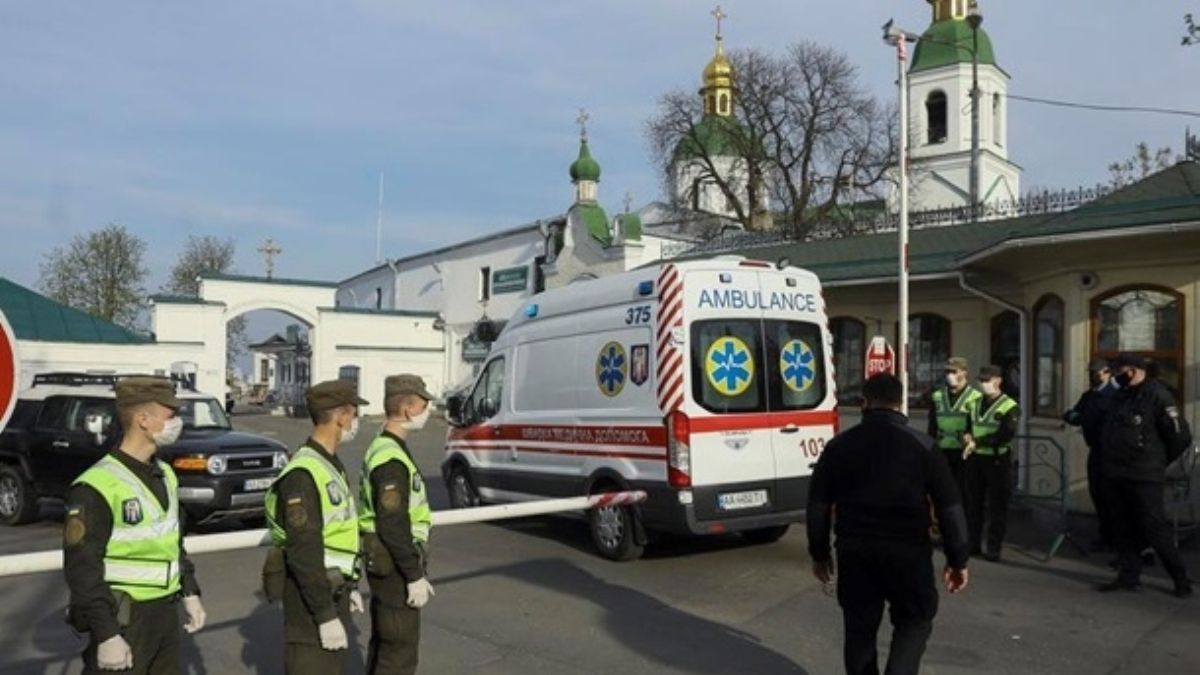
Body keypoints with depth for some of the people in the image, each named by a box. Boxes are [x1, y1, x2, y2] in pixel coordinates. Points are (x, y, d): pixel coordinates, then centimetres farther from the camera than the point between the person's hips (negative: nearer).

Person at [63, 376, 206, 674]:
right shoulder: (98, 487, -19)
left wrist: (190, 592, 13)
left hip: (167, 613, 8)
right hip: (123, 619, -8)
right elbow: (82, 569, -19)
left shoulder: (165, 475, 8)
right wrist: (106, 635, -20)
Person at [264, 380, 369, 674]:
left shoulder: (330, 463, 9)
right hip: (309, 594, -10)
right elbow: (303, 551, -26)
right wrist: (326, 615, -24)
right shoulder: (304, 473, -23)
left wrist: (349, 586, 21)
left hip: (331, 588, 10)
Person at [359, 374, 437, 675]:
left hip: (382, 562, 10)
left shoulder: (382, 448, 11)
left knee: (383, 644, 19)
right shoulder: (393, 459, -22)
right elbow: (393, 526, -25)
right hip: (395, 566, -10)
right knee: (400, 650, -1)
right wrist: (414, 576, -20)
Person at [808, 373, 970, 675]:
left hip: (855, 552, 2)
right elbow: (950, 506, -4)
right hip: (908, 552, -2)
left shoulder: (839, 445, 3)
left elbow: (818, 504, 5)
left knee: (859, 628, 15)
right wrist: (957, 559, 4)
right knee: (915, 620, 16)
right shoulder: (922, 445, -3)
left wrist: (819, 553, 15)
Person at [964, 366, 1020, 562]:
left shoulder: (1010, 407, -7)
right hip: (975, 459, 5)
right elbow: (968, 425, 21)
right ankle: (973, 543, 20)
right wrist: (967, 435, -2)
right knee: (973, 503, 10)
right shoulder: (976, 403, 12)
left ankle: (994, 548, 9)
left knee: (997, 507, 2)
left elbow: (1005, 435, -18)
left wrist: (977, 442, -21)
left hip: (997, 460, -5)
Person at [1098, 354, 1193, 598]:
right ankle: (1129, 576, 19)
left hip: (1143, 477, -8)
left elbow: (1181, 436, -11)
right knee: (1124, 528, 11)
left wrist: (1158, 461, 2)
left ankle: (1181, 578, 12)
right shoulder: (1122, 395, 12)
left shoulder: (1157, 395, -12)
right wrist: (1111, 462, 15)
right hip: (1117, 475, 8)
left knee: (1154, 528, -3)